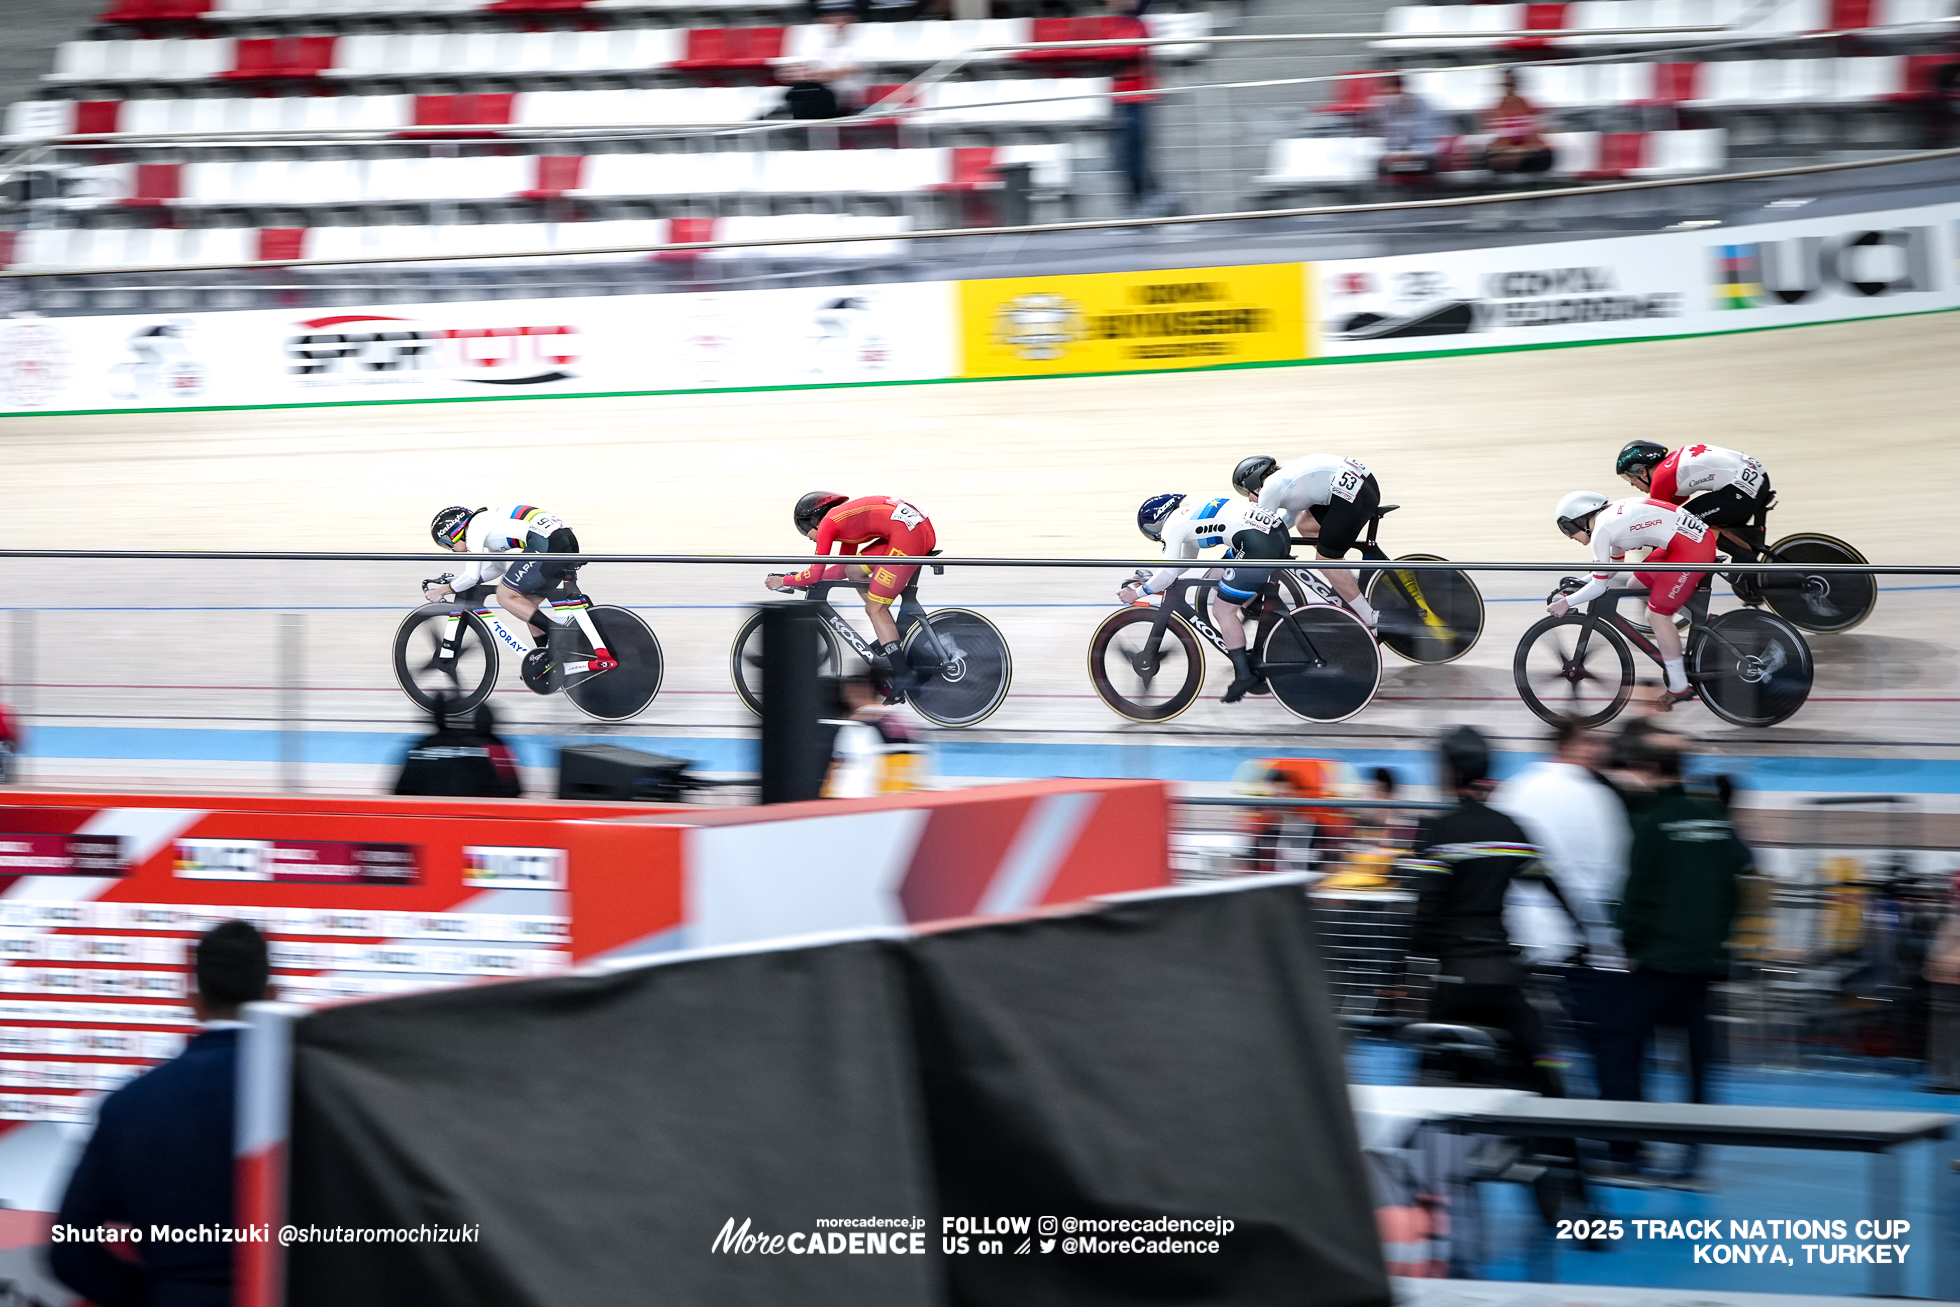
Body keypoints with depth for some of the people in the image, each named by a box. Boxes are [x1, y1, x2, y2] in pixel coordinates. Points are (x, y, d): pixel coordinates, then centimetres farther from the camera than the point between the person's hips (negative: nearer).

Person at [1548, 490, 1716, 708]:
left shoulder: (1601, 530, -8)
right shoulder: (1611, 517, 19)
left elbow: (1600, 585, -5)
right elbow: (1612, 572, 31)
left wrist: (1566, 602, 6)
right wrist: (1579, 586, 28)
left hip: (1693, 547, -10)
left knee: (1658, 614, -3)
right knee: (1635, 584, 18)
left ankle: (1679, 688, 4)